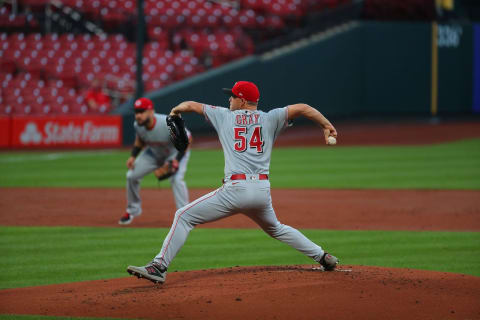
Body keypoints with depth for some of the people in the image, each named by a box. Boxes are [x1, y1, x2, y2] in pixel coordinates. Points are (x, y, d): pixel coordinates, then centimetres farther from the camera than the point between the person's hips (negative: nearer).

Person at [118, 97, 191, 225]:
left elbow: (187, 138, -27)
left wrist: (176, 161, -33)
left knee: (176, 179, -29)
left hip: (176, 152, -6)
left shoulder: (168, 124, -39)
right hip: (154, 153, 6)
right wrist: (133, 156, -11)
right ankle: (133, 210, 24)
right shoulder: (138, 125, -20)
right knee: (131, 175, 0)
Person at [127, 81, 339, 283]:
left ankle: (159, 267, -12)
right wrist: (326, 125, 8)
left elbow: (190, 105, 19)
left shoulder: (225, 116, 12)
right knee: (275, 229, 32)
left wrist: (175, 111, 39)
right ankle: (322, 257, 29)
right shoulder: (270, 119, 13)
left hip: (236, 189, -4)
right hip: (263, 190, 4)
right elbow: (302, 108, 3)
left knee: (184, 216, 1)